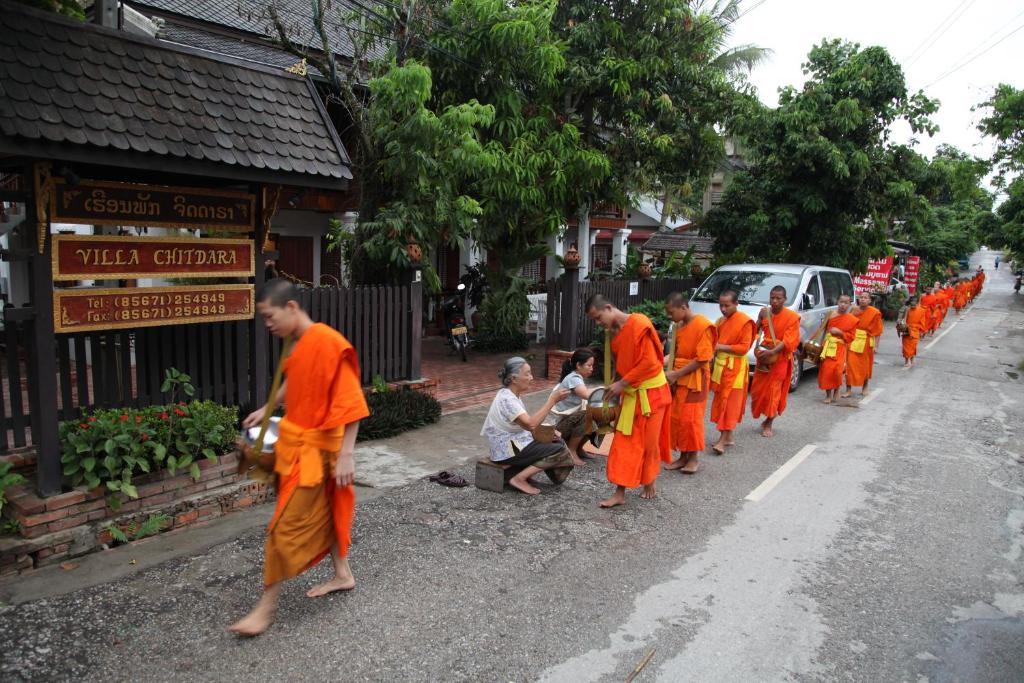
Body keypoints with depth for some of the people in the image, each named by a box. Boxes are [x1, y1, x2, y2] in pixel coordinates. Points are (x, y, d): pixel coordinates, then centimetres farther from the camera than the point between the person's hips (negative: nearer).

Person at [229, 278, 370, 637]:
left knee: (285, 528, -1)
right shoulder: (299, 344, 5)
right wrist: (266, 410, 20)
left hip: (314, 451, -9)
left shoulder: (327, 342, -23)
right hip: (295, 443, 9)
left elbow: (350, 402, -24)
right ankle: (343, 575, 38)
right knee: (323, 512, 21)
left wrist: (346, 455, -25)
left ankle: (266, 607, 12)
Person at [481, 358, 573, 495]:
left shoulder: (513, 395, 7)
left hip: (516, 442, 10)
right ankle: (519, 479, -11)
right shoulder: (506, 399, -24)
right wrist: (552, 400, -30)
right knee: (560, 451, -13)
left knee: (558, 441, 9)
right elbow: (531, 425, -33)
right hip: (507, 451, -10)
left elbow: (527, 421, 14)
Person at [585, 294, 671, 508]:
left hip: (650, 393, -7)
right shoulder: (615, 333, 6)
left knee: (649, 442, 7)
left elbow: (649, 362, -22)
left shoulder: (639, 324, -18)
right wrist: (619, 387, 6)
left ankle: (649, 483, 28)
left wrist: (622, 384, -19)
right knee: (624, 444, 4)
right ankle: (620, 492, 9)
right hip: (630, 394, 7)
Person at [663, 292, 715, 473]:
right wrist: (671, 372, 0)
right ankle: (683, 456, 19)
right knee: (676, 418, 8)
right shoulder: (679, 325, 9)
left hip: (694, 379, -8)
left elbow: (702, 359, -19)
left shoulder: (702, 326, -16)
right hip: (678, 379, 8)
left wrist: (676, 374, -18)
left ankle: (694, 457, 14)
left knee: (691, 419, -1)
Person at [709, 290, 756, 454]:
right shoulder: (720, 321, 12)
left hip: (735, 368, -8)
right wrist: (713, 345, 5)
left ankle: (722, 440, -6)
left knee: (730, 403, -6)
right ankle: (728, 437, 19)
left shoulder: (745, 322, -11)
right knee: (720, 401, 10)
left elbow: (744, 347, -16)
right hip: (720, 365, 8)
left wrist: (721, 347, -17)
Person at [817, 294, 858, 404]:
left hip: (839, 348, -2)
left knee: (836, 370, -16)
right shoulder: (831, 316, 6)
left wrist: (840, 332, -13)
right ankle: (828, 395, 11)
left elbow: (851, 337, 2)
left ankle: (836, 390, 13)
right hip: (828, 346, 2)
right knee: (826, 370, -2)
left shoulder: (852, 320, 1)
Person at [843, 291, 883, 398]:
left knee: (865, 366, 14)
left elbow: (878, 331, -6)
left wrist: (875, 345, -10)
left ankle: (865, 387, 34)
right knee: (850, 365, -3)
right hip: (852, 341, 1)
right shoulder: (853, 310, 0)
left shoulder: (874, 313, -8)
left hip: (866, 342, -1)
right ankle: (849, 390, 2)